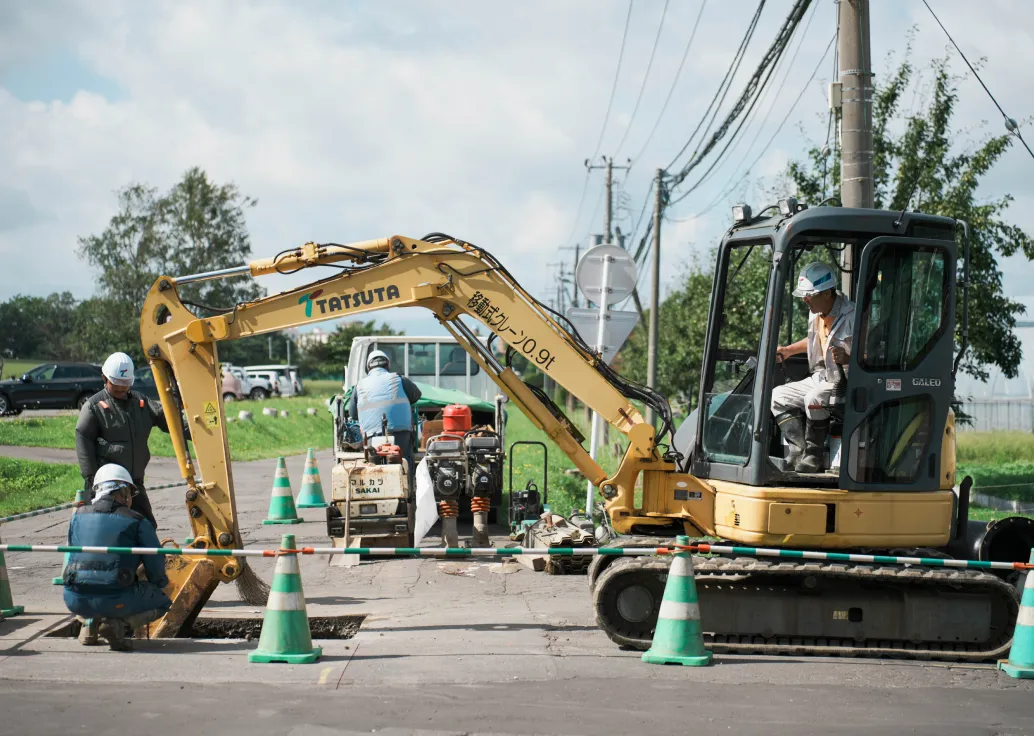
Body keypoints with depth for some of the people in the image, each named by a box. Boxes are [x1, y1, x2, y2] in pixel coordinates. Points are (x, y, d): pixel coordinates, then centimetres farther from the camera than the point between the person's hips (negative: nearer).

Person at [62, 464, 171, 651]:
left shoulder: (79, 515, 14)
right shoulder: (137, 522, 2)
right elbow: (156, 570, 4)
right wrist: (161, 583, 28)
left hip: (75, 601, 4)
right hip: (114, 599, -4)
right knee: (162, 602, 21)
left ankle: (89, 622, 11)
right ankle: (118, 624, -5)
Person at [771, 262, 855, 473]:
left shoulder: (851, 317, -21)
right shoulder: (816, 313, 7)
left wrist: (846, 358, -38)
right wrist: (788, 350, 21)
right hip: (821, 379, 9)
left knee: (815, 398, -35)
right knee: (779, 395, 0)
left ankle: (813, 456, -20)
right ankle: (797, 449, -12)